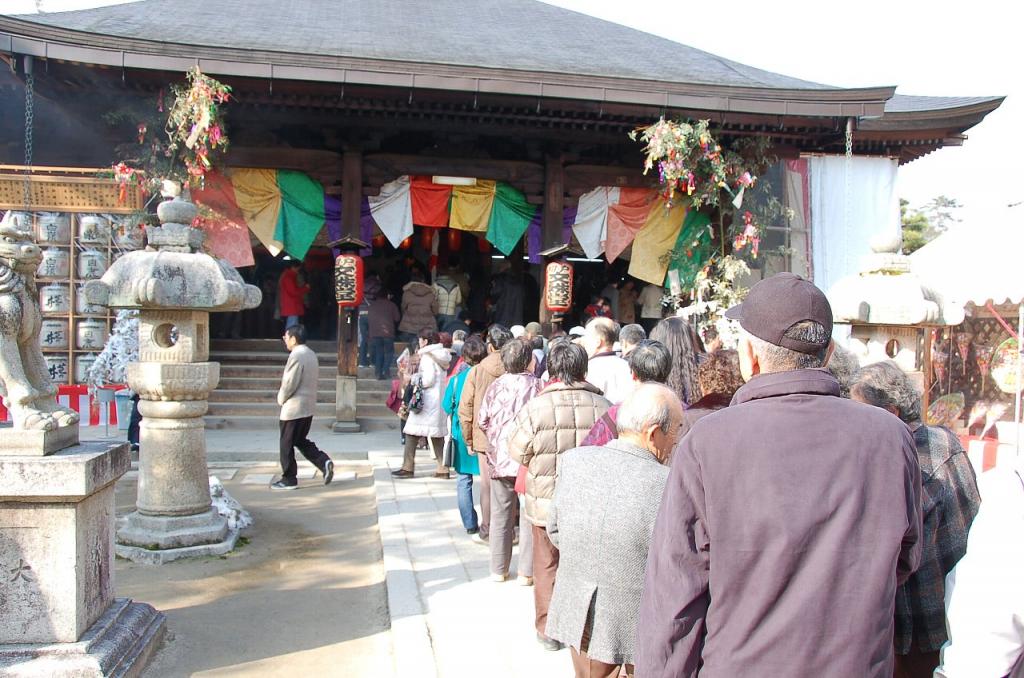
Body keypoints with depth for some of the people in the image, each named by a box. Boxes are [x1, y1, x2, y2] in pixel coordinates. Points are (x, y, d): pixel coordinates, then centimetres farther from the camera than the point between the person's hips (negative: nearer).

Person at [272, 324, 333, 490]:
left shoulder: (296, 355, -18)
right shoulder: (311, 354, 11)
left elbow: (289, 383, -20)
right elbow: (316, 380, 16)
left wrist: (281, 398, -4)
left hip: (293, 408, -9)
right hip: (308, 406, 9)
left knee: (287, 444, 3)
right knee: (301, 441, 19)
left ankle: (289, 479, 11)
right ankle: (324, 462, 3)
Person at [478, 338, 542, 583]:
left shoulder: (497, 386, -1)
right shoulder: (538, 385, -9)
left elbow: (482, 420, 3)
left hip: (501, 457, 3)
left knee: (500, 516, 13)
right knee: (529, 516, 8)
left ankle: (498, 569, 21)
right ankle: (526, 572, 12)